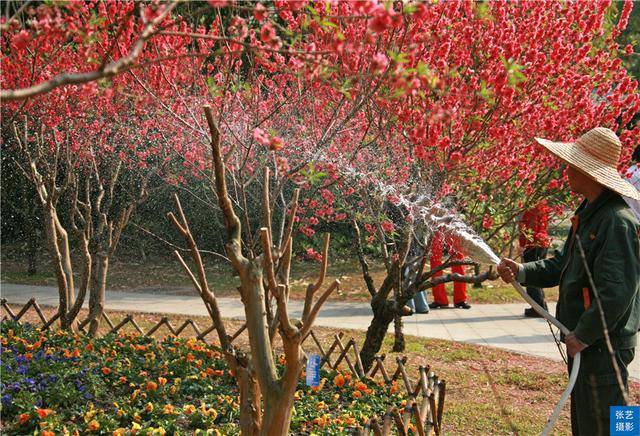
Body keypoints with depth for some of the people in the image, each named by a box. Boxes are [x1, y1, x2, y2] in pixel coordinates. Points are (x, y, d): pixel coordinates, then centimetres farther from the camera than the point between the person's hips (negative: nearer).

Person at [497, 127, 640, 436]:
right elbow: (564, 265, 16)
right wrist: (522, 272, 1)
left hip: (604, 347, -10)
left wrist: (583, 335, -19)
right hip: (584, 342, 10)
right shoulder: (588, 213, 11)